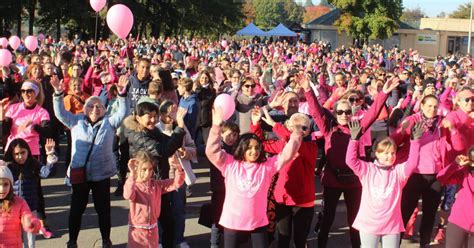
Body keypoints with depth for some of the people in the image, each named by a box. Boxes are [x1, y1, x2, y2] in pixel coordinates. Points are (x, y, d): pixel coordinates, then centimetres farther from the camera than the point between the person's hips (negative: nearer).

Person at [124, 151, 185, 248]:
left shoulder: (157, 185, 1)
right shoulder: (132, 185, -15)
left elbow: (176, 183, -2)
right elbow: (128, 195, -38)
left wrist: (178, 169, -21)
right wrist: (132, 174, -49)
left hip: (153, 229, 5)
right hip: (137, 230, -4)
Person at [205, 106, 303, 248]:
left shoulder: (267, 165, 1)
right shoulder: (230, 164, -3)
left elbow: (286, 154, -2)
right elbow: (212, 151, -11)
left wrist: (296, 133, -17)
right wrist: (216, 126, -21)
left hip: (259, 223, 1)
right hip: (232, 223, -1)